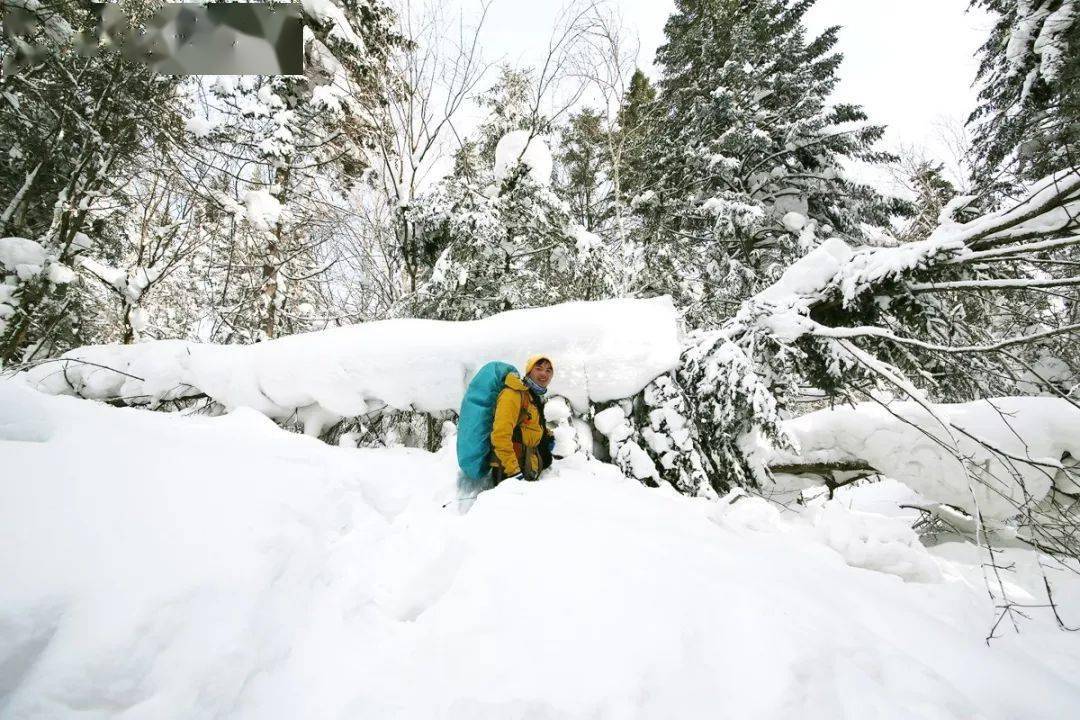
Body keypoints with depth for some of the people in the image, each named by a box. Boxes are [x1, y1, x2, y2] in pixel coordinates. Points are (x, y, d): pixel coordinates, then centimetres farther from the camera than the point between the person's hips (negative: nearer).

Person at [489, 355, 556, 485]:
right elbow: (500, 434, -23)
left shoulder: (536, 397, 17)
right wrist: (513, 470, -26)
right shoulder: (514, 394, -13)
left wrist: (547, 435, 13)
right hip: (508, 471, -9)